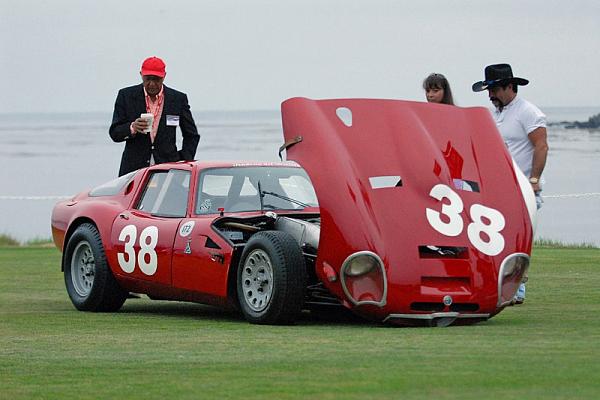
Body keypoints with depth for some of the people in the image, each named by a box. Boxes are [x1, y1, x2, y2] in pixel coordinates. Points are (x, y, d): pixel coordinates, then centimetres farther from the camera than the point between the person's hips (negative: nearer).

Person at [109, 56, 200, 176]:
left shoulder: (178, 99, 6)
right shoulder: (126, 96, 5)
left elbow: (191, 136, 15)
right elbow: (114, 133, 3)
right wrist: (132, 128, -18)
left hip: (167, 167, 0)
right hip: (134, 169, 0)